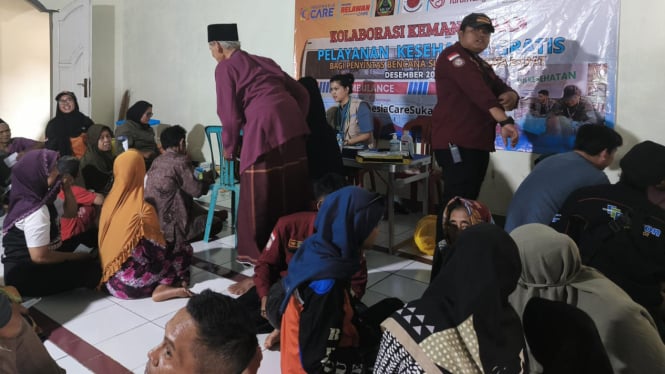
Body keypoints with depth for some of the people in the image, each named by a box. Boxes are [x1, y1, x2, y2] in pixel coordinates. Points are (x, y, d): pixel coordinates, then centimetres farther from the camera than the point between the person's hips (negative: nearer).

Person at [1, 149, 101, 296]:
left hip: (33, 265, 9)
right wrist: (76, 256, -13)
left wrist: (67, 189, -5)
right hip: (26, 275, -9)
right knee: (94, 267, -12)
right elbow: (40, 256, -27)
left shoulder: (42, 196, 1)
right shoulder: (36, 212, -27)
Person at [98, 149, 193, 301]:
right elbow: (159, 251, -14)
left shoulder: (110, 201, -1)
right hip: (131, 282, -7)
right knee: (184, 250, 9)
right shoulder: (143, 210, -22)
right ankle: (163, 288, -4)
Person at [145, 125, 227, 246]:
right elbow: (197, 190, -15)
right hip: (169, 228, -8)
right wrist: (207, 179, 6)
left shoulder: (157, 161, 7)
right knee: (216, 223, 6)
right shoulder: (180, 161, -16)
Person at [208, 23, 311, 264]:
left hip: (263, 129, -7)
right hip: (293, 126, 7)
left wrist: (230, 148, 15)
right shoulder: (264, 62, 26)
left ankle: (259, 253, 16)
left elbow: (230, 114, 1)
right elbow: (301, 93, 23)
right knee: (291, 191, 15)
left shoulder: (225, 68, 7)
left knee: (259, 195, 6)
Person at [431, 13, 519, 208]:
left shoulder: (482, 65, 24)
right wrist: (504, 120, -32)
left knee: (469, 198, 11)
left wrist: (511, 96, -8)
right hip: (456, 141, -9)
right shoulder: (453, 56, -6)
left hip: (478, 142, 9)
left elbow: (501, 89, 18)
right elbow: (477, 90, -21)